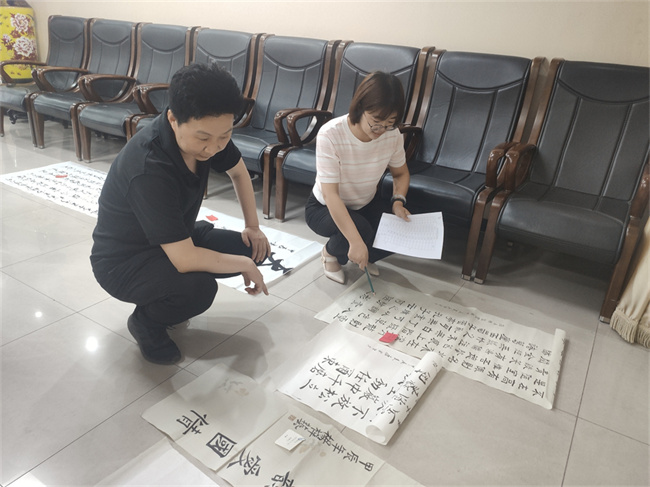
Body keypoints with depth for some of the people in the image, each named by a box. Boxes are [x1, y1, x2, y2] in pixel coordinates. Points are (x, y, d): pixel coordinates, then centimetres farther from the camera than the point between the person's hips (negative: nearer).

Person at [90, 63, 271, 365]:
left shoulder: (207, 131, -14)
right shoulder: (148, 170, -37)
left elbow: (238, 172, 7)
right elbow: (185, 259, -39)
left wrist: (253, 227, 1)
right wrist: (245, 266, -25)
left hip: (175, 239, 8)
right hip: (122, 262, -8)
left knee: (254, 249, -7)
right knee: (199, 288, -35)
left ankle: (167, 303, 13)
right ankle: (145, 322, 0)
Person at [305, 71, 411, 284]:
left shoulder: (392, 135, -16)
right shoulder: (330, 135, -31)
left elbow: (401, 173, 4)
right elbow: (330, 194, -33)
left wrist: (398, 201, -18)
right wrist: (355, 241, -41)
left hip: (366, 204, 5)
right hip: (324, 208, -4)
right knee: (361, 230, -33)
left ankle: (365, 256, 13)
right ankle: (331, 253, 3)